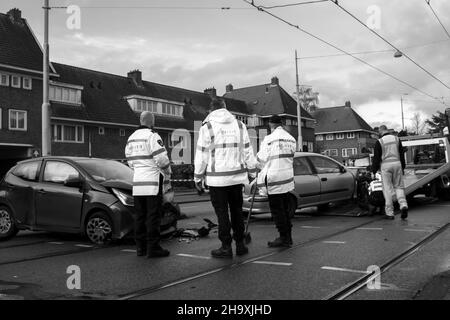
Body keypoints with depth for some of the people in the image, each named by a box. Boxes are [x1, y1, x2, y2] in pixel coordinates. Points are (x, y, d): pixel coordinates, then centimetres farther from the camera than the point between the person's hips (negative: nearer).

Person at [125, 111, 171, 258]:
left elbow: (130, 161, 18)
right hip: (153, 182, -7)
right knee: (153, 216, -3)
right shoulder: (152, 136, -10)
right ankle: (153, 248, -2)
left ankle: (140, 247, 15)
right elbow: (161, 159, -14)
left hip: (137, 182, 7)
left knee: (140, 216, 11)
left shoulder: (131, 138, 14)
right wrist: (167, 175, -1)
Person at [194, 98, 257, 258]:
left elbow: (202, 155, -5)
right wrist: (252, 172, 17)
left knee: (222, 213, 1)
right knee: (237, 211, 13)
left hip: (217, 178, -4)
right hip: (237, 176, 4)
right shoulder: (239, 125, 8)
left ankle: (226, 247, 4)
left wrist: (198, 178, 2)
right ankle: (240, 245, 17)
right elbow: (247, 151, 10)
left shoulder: (208, 126, -5)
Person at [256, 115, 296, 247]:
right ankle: (288, 237, 21)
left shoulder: (269, 139, -13)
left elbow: (261, 159, -8)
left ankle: (284, 237, 4)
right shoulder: (291, 139, 8)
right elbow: (291, 157, 12)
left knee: (277, 209, 1)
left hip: (273, 178, -7)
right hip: (288, 177, 7)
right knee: (284, 208, 16)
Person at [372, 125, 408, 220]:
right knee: (399, 186, 13)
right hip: (397, 163, 3)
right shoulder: (396, 139, 8)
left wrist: (374, 171, 3)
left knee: (387, 189, 2)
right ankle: (403, 205, -10)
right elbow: (402, 154, 13)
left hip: (385, 166, -3)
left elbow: (376, 158, -5)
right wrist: (403, 167, 20)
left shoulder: (379, 142, -5)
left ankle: (389, 213, 4)